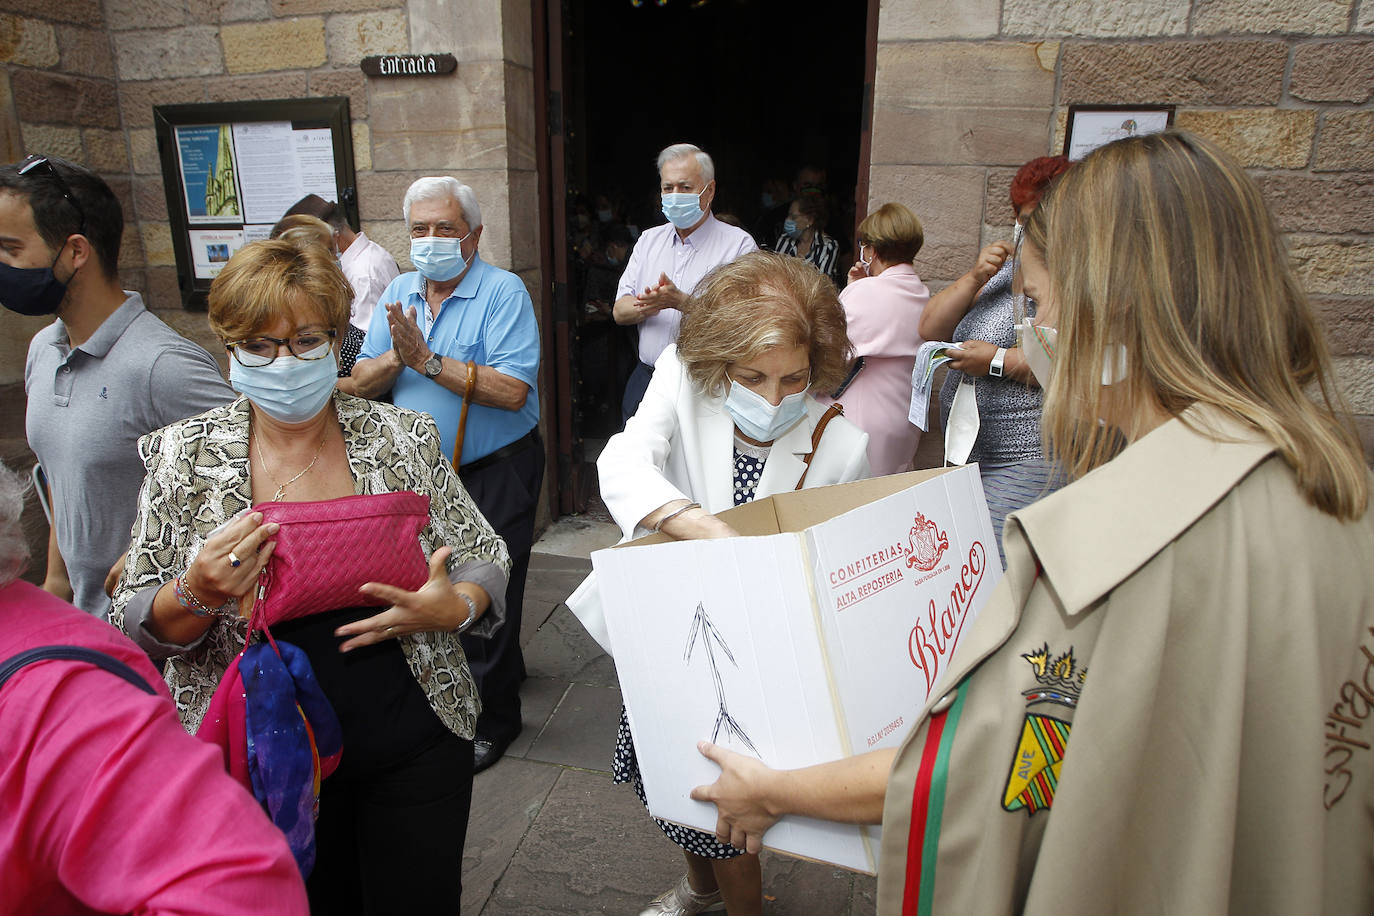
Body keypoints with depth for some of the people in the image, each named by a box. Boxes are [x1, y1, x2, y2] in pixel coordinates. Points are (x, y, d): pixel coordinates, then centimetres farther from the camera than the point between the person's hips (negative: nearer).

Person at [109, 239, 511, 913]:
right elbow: (135, 631, -2)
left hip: (415, 749, 1)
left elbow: (485, 559, 1)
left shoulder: (402, 439, -5)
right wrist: (196, 596, -23)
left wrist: (454, 606, -20)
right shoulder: (185, 457, -5)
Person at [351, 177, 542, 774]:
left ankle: (492, 718, 22)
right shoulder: (398, 294, 5)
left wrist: (427, 359, -27)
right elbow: (363, 384, 0)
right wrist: (397, 357, -20)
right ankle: (504, 669, 44)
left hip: (496, 472, -6)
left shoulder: (503, 292, -14)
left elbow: (512, 390, -27)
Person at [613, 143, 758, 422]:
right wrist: (646, 306, -17)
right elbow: (620, 311, 6)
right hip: (646, 381, 5)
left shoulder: (739, 244, -5)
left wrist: (681, 301, -26)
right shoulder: (649, 240, 12)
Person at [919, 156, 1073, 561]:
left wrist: (999, 361, -17)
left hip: (1030, 465, -7)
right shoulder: (1004, 269, 19)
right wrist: (975, 278, -2)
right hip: (966, 456, 7)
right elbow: (930, 329, 13)